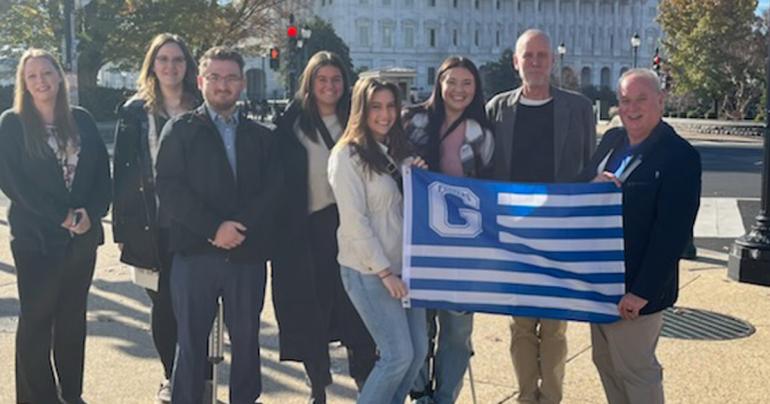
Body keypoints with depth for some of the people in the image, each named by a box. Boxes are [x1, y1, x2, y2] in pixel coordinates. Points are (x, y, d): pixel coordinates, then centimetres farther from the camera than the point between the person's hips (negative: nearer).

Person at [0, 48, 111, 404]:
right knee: (37, 317, 2)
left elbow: (102, 172, 6)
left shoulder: (81, 120, 8)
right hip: (35, 237, -3)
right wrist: (61, 216, -13)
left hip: (82, 236, 4)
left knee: (73, 316, 11)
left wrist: (91, 212, -11)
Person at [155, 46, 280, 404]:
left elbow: (271, 191, 2)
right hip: (195, 253, -2)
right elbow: (169, 189, -6)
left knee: (246, 341, 10)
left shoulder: (260, 136, 12)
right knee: (191, 343, 5)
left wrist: (239, 227, -13)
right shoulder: (180, 130, 5)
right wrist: (214, 227, -14)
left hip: (248, 253, 2)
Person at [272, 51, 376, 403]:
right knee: (312, 311, 5)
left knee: (357, 308, 1)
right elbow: (280, 178, 0)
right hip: (309, 227, -1)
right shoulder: (293, 124, 2)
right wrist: (284, 226, -7)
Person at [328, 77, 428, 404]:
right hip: (368, 271, -7)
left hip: (404, 265, 7)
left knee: (419, 349, 9)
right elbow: (354, 222, -15)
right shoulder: (347, 156, -11)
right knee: (399, 355, -7)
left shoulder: (396, 150, 11)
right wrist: (384, 271, -16)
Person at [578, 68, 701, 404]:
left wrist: (642, 292, -20)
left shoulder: (679, 155, -15)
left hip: (635, 288, -7)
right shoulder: (612, 140, 7)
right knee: (605, 363, 18)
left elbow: (672, 232, -18)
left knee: (636, 371, 5)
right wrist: (594, 184, -13)